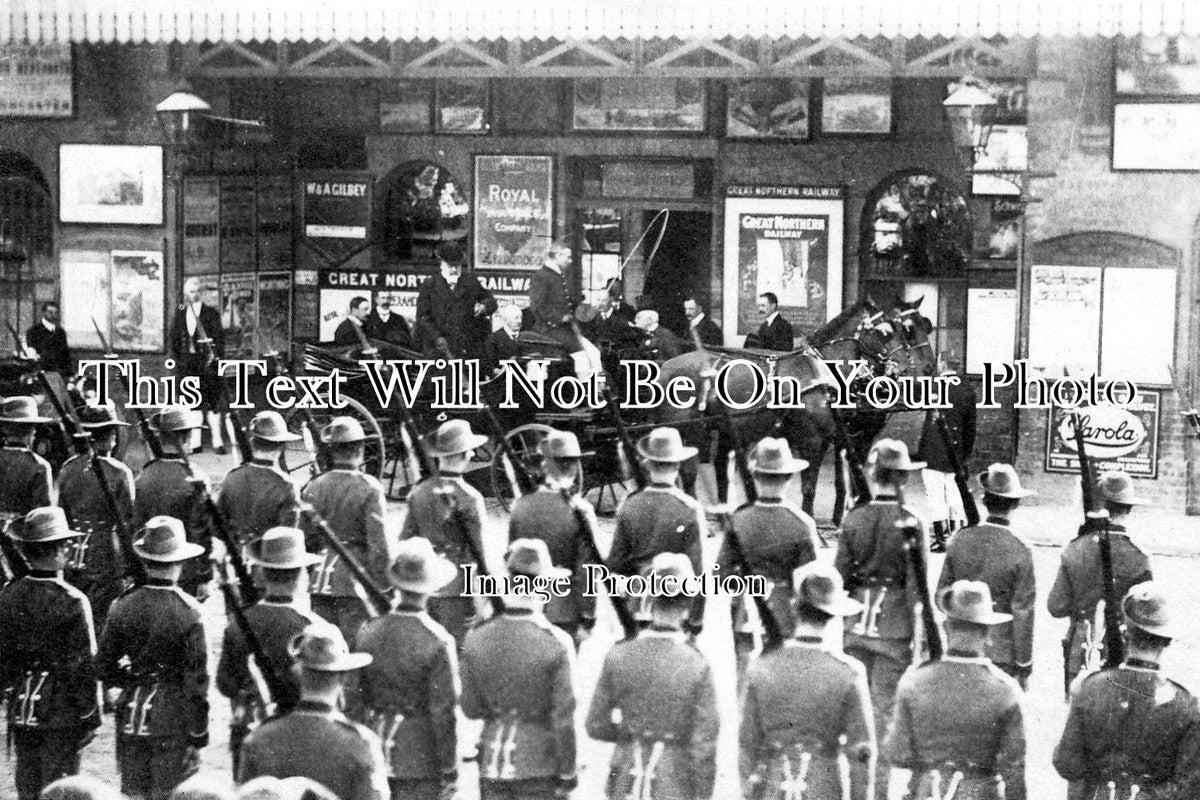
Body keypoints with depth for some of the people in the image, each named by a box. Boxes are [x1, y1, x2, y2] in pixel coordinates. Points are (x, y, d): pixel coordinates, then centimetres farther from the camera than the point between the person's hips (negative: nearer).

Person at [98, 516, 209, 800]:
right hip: (174, 717, -4)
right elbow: (196, 674, -13)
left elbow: (104, 660, 5)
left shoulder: (124, 605, -4)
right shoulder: (187, 610, -15)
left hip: (131, 714, 4)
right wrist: (199, 730, -6)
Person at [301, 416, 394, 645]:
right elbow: (380, 541, -12)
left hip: (320, 583, 4)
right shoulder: (370, 488, -9)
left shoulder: (314, 486, 2)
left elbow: (304, 540, 5)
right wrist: (385, 582, -5)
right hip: (357, 582, -4)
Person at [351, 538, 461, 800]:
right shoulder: (438, 643, -15)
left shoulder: (369, 632, -2)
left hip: (375, 757, 4)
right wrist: (450, 771, -6)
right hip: (421, 759, -4)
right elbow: (444, 712, -13)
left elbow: (353, 700, 4)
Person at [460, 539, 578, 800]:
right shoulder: (557, 644, -16)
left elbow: (470, 709, 0)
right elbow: (564, 716, -12)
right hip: (540, 766, -3)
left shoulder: (476, 639, -6)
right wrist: (567, 772, -3)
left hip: (492, 760, 3)